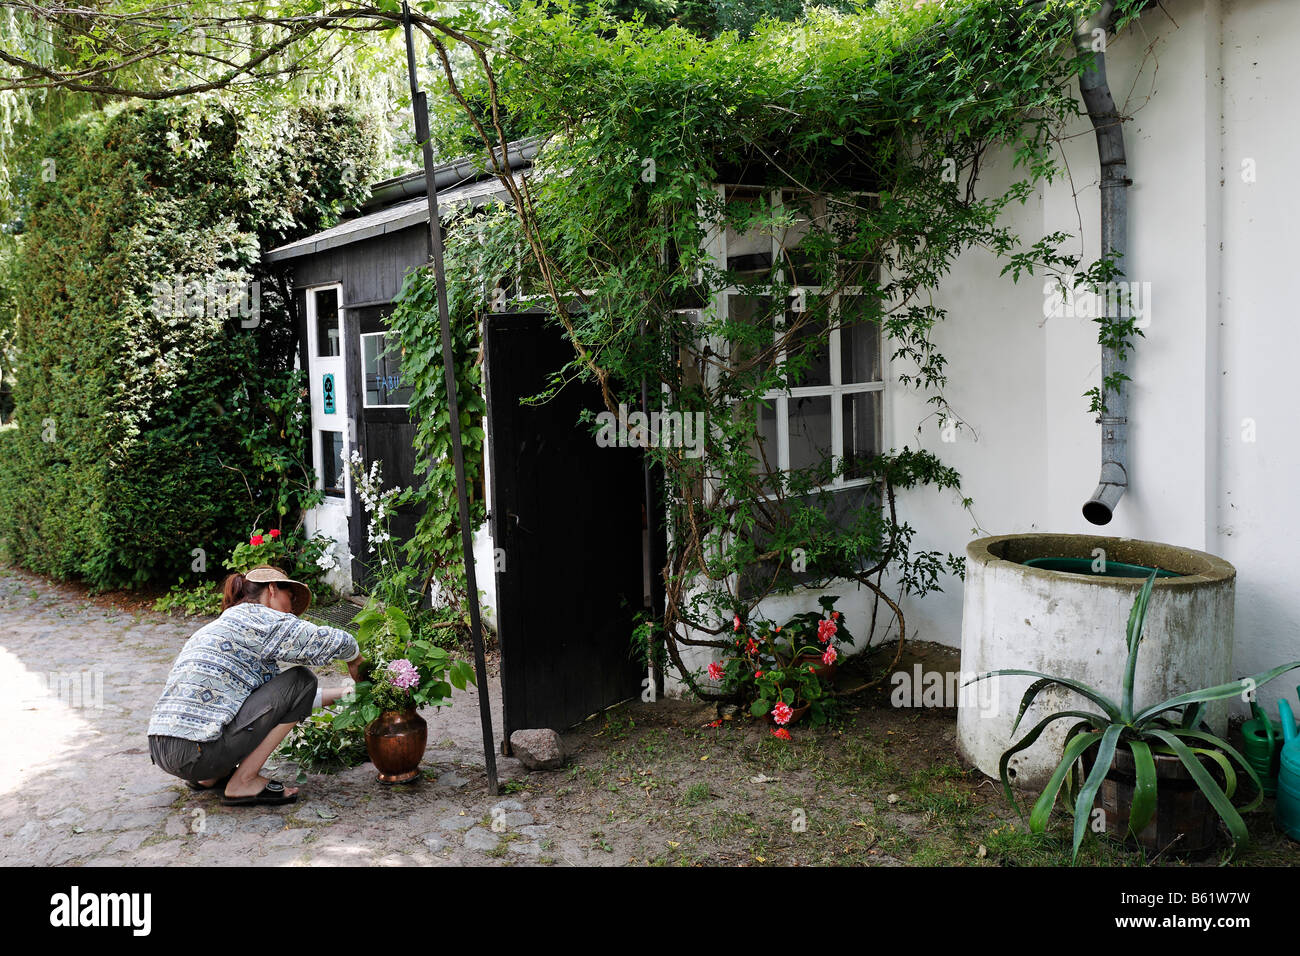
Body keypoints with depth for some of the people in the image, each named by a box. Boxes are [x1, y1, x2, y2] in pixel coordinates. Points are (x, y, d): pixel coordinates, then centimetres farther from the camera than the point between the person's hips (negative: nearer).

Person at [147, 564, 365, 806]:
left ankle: (210, 776, 16)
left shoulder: (220, 626, 25)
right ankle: (243, 783, 0)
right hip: (197, 752, -10)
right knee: (300, 680, 0)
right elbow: (336, 642, -5)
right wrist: (355, 662, 17)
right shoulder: (259, 617, -3)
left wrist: (338, 694, 29)